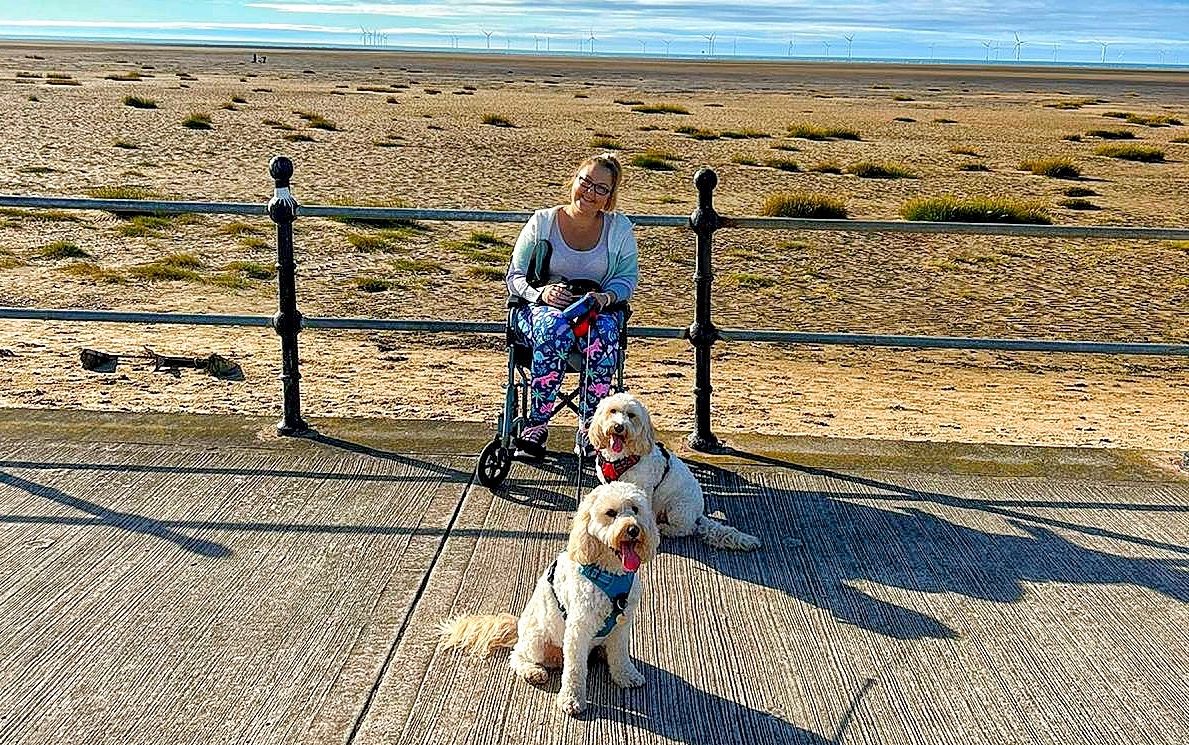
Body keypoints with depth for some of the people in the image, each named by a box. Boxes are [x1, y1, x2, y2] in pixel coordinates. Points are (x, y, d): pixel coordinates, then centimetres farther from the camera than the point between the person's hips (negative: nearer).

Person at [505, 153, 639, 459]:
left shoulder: (619, 227, 9)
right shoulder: (542, 222, 5)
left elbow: (628, 277, 8)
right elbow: (515, 277, 4)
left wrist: (605, 297, -15)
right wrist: (541, 293, -18)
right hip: (539, 306, -1)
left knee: (603, 334, -36)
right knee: (555, 328, -38)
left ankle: (588, 429, -27)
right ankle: (536, 426, -31)